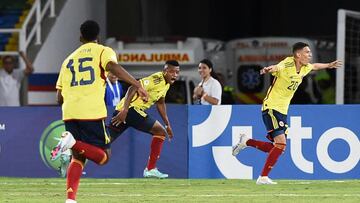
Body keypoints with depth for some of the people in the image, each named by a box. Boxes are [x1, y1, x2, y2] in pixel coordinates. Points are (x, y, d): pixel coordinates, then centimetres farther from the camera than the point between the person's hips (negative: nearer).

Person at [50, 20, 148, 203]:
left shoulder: (69, 59, 24)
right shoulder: (103, 51, 10)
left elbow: (60, 96, 22)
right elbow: (112, 66, -16)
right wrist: (137, 85, -18)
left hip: (69, 113, 5)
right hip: (92, 112, -5)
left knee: (78, 157, 13)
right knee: (103, 157, 1)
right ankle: (73, 142, -25)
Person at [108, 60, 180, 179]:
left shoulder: (166, 84, 15)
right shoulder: (157, 79, -16)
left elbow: (160, 103, 31)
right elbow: (133, 88, -26)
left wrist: (167, 124, 31)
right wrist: (125, 110, -32)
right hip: (130, 108, -9)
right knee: (160, 132, -6)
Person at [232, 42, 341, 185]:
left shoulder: (304, 68, 6)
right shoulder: (286, 66, -20)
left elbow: (314, 66, 30)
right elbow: (276, 68, -43)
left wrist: (329, 65, 41)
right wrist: (269, 69, -65)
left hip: (283, 111, 8)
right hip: (271, 107, -8)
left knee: (277, 148, 5)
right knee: (281, 143, -19)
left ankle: (246, 142, 23)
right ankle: (263, 177, -12)